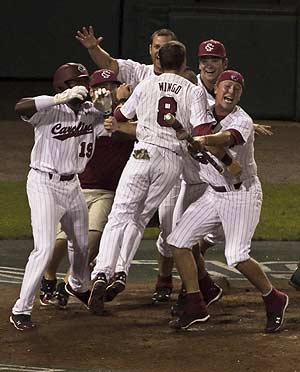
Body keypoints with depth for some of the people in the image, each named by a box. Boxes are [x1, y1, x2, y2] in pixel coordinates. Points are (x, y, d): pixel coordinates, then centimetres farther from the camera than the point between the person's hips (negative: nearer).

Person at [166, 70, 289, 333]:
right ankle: (195, 308, 7)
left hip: (242, 194, -7)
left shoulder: (242, 121, -19)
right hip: (214, 193, 7)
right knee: (178, 241, -1)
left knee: (236, 257, -17)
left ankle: (274, 300, 8)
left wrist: (206, 140, -63)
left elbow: (228, 138, -42)